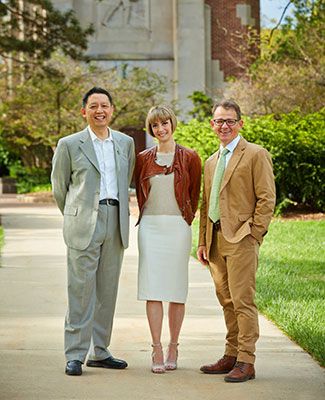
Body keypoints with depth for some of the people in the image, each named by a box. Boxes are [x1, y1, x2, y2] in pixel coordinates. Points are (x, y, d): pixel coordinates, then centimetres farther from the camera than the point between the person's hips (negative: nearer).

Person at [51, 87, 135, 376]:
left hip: (116, 222, 4)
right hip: (84, 224, -4)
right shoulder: (70, 145, 1)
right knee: (81, 289, -6)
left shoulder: (126, 143, 12)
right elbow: (59, 187, 9)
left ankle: (99, 351, 16)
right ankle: (75, 355, -2)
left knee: (108, 290, 8)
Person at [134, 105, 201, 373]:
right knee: (152, 288, -3)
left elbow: (194, 195, 8)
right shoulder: (144, 158, 8)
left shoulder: (189, 158, 1)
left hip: (178, 227, -1)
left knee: (176, 290, 1)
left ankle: (173, 347, 10)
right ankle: (157, 350, -1)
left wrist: (185, 221, 9)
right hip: (150, 227, 2)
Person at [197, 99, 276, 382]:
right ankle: (232, 356, 16)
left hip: (241, 239, -7)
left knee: (242, 300, -9)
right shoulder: (211, 162, 21)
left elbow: (267, 198, -7)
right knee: (227, 302, 10)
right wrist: (203, 241, 17)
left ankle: (246, 362, -6)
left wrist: (254, 234, -12)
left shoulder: (256, 155, -1)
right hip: (216, 240, 7)